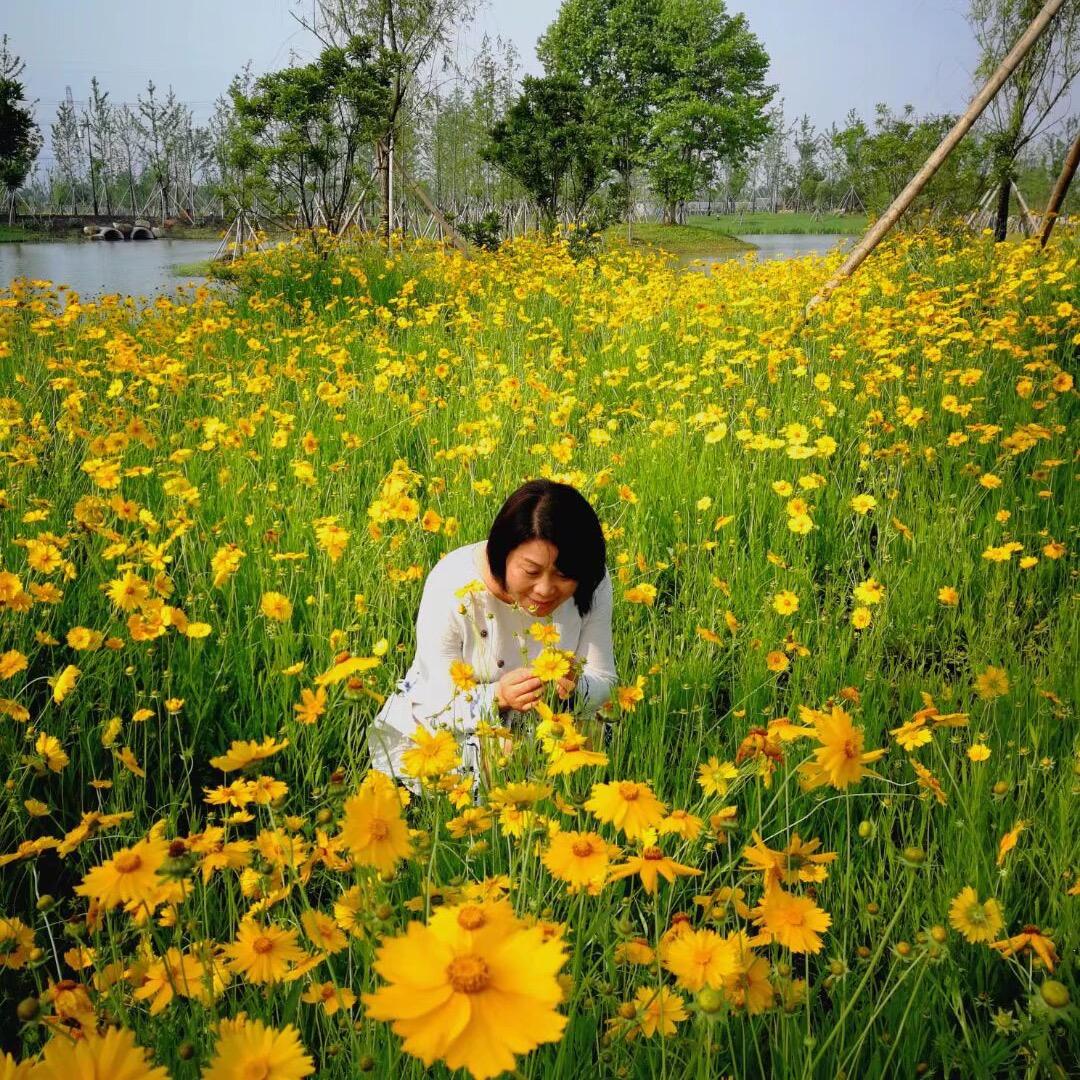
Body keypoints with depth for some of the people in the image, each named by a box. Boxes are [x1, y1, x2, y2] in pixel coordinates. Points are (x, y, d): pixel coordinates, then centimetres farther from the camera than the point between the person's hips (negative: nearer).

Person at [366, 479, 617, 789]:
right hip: (442, 736, -3)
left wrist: (574, 691, -32)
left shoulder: (591, 583, -15)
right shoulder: (452, 587, -25)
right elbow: (437, 705, -21)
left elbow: (603, 681, -8)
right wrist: (498, 697, -41)